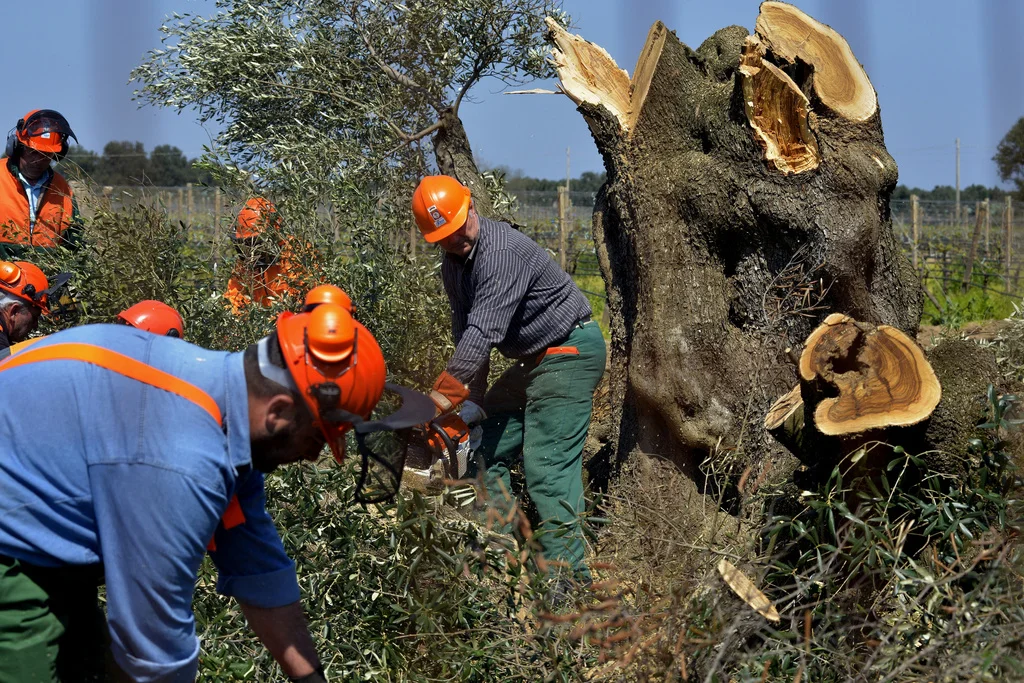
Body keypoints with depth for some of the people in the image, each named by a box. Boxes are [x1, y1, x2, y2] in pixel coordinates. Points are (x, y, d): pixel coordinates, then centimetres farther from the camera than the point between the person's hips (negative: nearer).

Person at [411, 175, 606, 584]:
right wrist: (472, 403, -3)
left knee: (547, 466, -16)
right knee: (484, 450, 6)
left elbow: (483, 333, -34)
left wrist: (442, 398, -36)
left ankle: (568, 574, -13)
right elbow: (464, 334, 8)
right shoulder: (454, 266, 5)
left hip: (570, 354, -10)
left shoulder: (502, 251, -26)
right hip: (533, 360, 10)